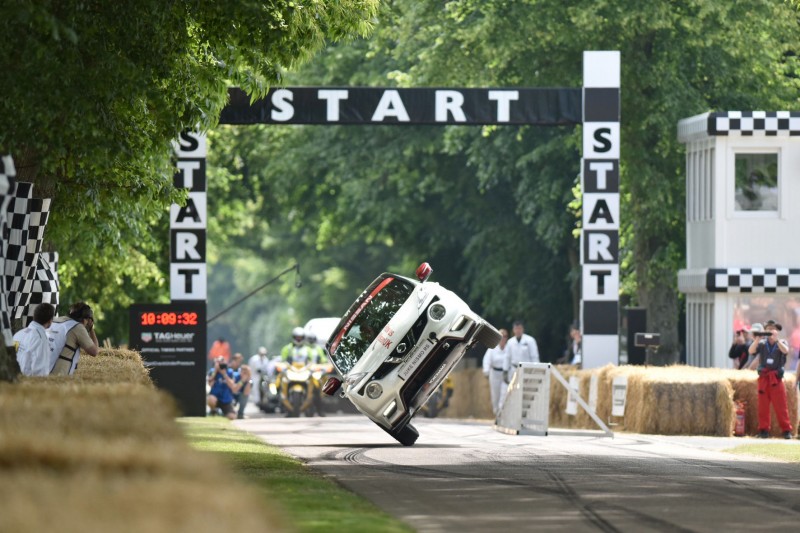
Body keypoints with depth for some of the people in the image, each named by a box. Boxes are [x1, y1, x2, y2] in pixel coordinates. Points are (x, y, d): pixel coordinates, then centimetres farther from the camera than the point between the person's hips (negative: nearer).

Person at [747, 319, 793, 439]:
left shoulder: (782, 343, 7)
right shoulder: (762, 343, 9)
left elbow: (785, 350, -15)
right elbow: (751, 351, -6)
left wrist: (776, 339, -25)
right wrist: (757, 340, -20)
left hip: (776, 379, -2)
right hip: (763, 378, 2)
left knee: (781, 406, -4)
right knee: (763, 406, 2)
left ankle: (786, 430, -2)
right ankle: (763, 430, 6)